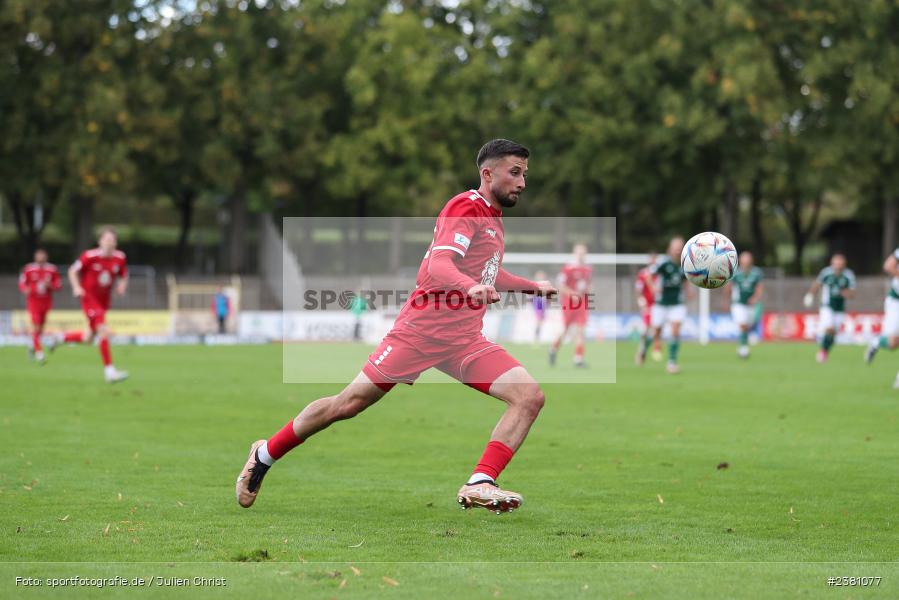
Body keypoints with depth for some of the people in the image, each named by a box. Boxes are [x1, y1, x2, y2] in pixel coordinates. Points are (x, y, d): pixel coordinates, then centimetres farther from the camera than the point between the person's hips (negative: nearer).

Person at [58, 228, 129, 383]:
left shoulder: (120, 258, -3)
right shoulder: (90, 256, -15)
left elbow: (123, 275, 13)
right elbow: (73, 271, -3)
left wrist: (122, 286, -8)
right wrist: (77, 287, -18)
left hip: (104, 301, 6)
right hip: (89, 299, -6)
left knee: (89, 339, 12)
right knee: (104, 331, -21)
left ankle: (63, 337, 40)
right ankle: (109, 371, -17)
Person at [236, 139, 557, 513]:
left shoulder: (493, 216, 16)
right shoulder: (466, 207, -11)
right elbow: (438, 265, -28)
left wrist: (532, 286, 29)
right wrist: (471, 286, -46)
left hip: (465, 340, 8)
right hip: (421, 329, -8)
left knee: (530, 397, -13)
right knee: (349, 403, -1)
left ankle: (479, 485, -22)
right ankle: (266, 453, 19)